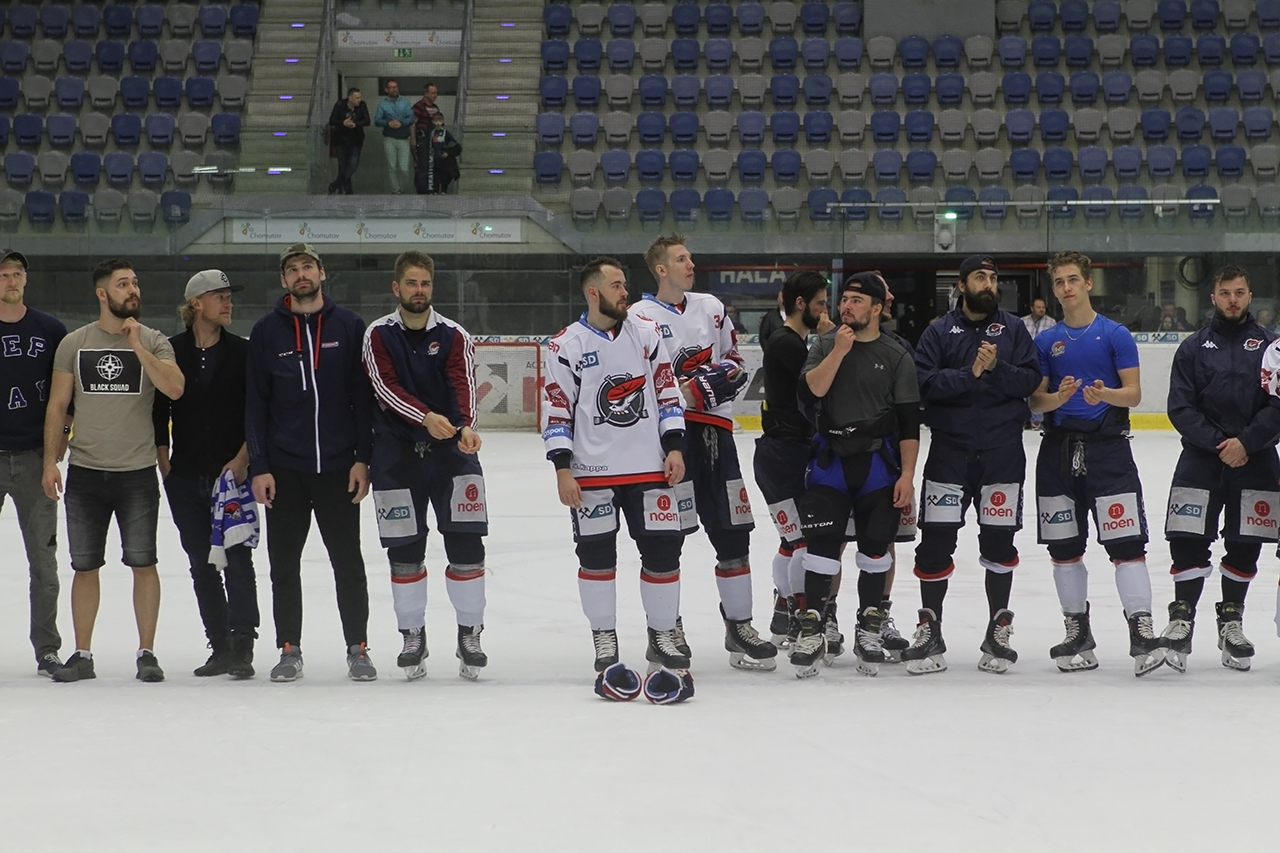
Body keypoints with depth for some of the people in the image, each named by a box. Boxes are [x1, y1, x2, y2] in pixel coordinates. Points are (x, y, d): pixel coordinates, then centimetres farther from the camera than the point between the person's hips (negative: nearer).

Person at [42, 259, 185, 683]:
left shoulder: (154, 342, 1)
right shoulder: (73, 344, 5)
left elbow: (174, 389, -15)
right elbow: (57, 405, 7)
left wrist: (136, 345, -18)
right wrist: (50, 461, 0)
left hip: (137, 472, -1)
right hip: (85, 472, 1)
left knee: (143, 563, -1)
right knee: (84, 565, 6)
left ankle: (147, 653, 7)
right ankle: (83, 655, 14)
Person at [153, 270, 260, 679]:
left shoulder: (243, 353, 2)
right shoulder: (170, 352, 4)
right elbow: (158, 409, 8)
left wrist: (242, 459, -9)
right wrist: (163, 460, 1)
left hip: (233, 472, -2)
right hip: (185, 477, 2)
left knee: (237, 560, -10)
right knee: (202, 564, 6)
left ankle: (242, 648, -9)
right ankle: (220, 647, 13)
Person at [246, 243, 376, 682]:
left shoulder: (348, 326, 3)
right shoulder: (266, 332, 4)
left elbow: (363, 396, 2)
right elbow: (255, 403, 4)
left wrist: (362, 458, -4)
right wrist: (259, 467, -2)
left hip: (338, 466, -1)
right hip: (284, 468, 1)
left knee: (348, 561, 3)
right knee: (284, 564, 5)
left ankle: (358, 648, 11)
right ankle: (289, 650, 14)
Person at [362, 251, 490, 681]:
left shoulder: (454, 336, 4)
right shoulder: (379, 335, 2)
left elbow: (463, 385, -11)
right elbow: (385, 388, -11)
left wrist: (466, 426, -32)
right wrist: (426, 417, -28)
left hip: (451, 449, 0)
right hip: (396, 451, 0)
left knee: (466, 543, -5)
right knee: (404, 549, 3)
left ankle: (470, 634, 6)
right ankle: (413, 637, 16)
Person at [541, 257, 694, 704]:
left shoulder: (646, 333, 6)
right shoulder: (566, 346, -4)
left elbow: (666, 389, 8)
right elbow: (556, 410, -4)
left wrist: (674, 446, 1)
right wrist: (563, 468, -10)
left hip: (649, 467, 3)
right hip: (592, 472, -3)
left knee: (662, 549, 1)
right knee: (596, 555, 1)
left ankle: (663, 637, 16)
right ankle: (605, 646, 12)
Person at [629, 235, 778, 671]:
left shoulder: (710, 308, 14)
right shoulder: (640, 318, -5)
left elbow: (733, 360, 22)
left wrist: (723, 375, 0)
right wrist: (688, 391, -16)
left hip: (714, 427, 6)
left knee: (732, 529, 6)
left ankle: (739, 626, 14)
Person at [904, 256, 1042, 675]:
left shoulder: (1014, 329, 7)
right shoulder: (939, 333, 3)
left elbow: (1030, 380, -4)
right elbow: (925, 382, -9)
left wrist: (997, 368, -19)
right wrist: (970, 373, -19)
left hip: (1002, 452, 1)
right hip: (949, 451, -1)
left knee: (999, 541, 5)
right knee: (936, 540, -3)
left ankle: (998, 632, 17)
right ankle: (929, 633, 6)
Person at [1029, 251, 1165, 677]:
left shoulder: (1115, 335, 2)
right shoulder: (1045, 342, 11)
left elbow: (1134, 393, -2)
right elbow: (1034, 400, 6)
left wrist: (1105, 394, -23)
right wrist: (1057, 397, -15)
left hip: (1107, 446, -4)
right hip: (1059, 448, 4)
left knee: (1125, 542, -11)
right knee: (1064, 546, 7)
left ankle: (1142, 632, -13)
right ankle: (1078, 633, 17)